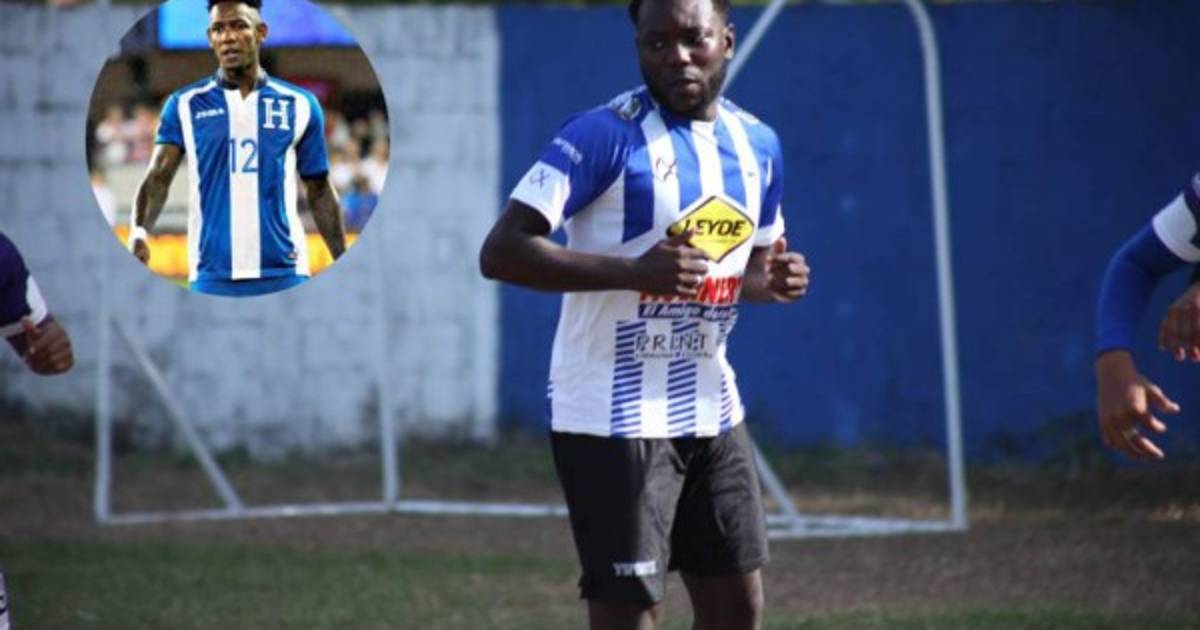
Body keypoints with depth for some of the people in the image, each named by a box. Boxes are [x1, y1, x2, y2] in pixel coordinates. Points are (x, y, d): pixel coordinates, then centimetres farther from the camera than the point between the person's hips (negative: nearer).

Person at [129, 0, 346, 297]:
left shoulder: (300, 106, 8)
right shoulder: (184, 106, 5)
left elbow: (319, 192, 14)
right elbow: (158, 178, -4)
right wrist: (139, 233, -23)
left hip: (283, 274, 1)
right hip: (212, 277, -1)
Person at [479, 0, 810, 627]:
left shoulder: (758, 145, 7)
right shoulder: (606, 136, -15)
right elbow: (502, 252, -20)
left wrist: (772, 279, -1)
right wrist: (634, 272, -29)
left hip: (710, 410, 7)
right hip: (615, 417, -7)